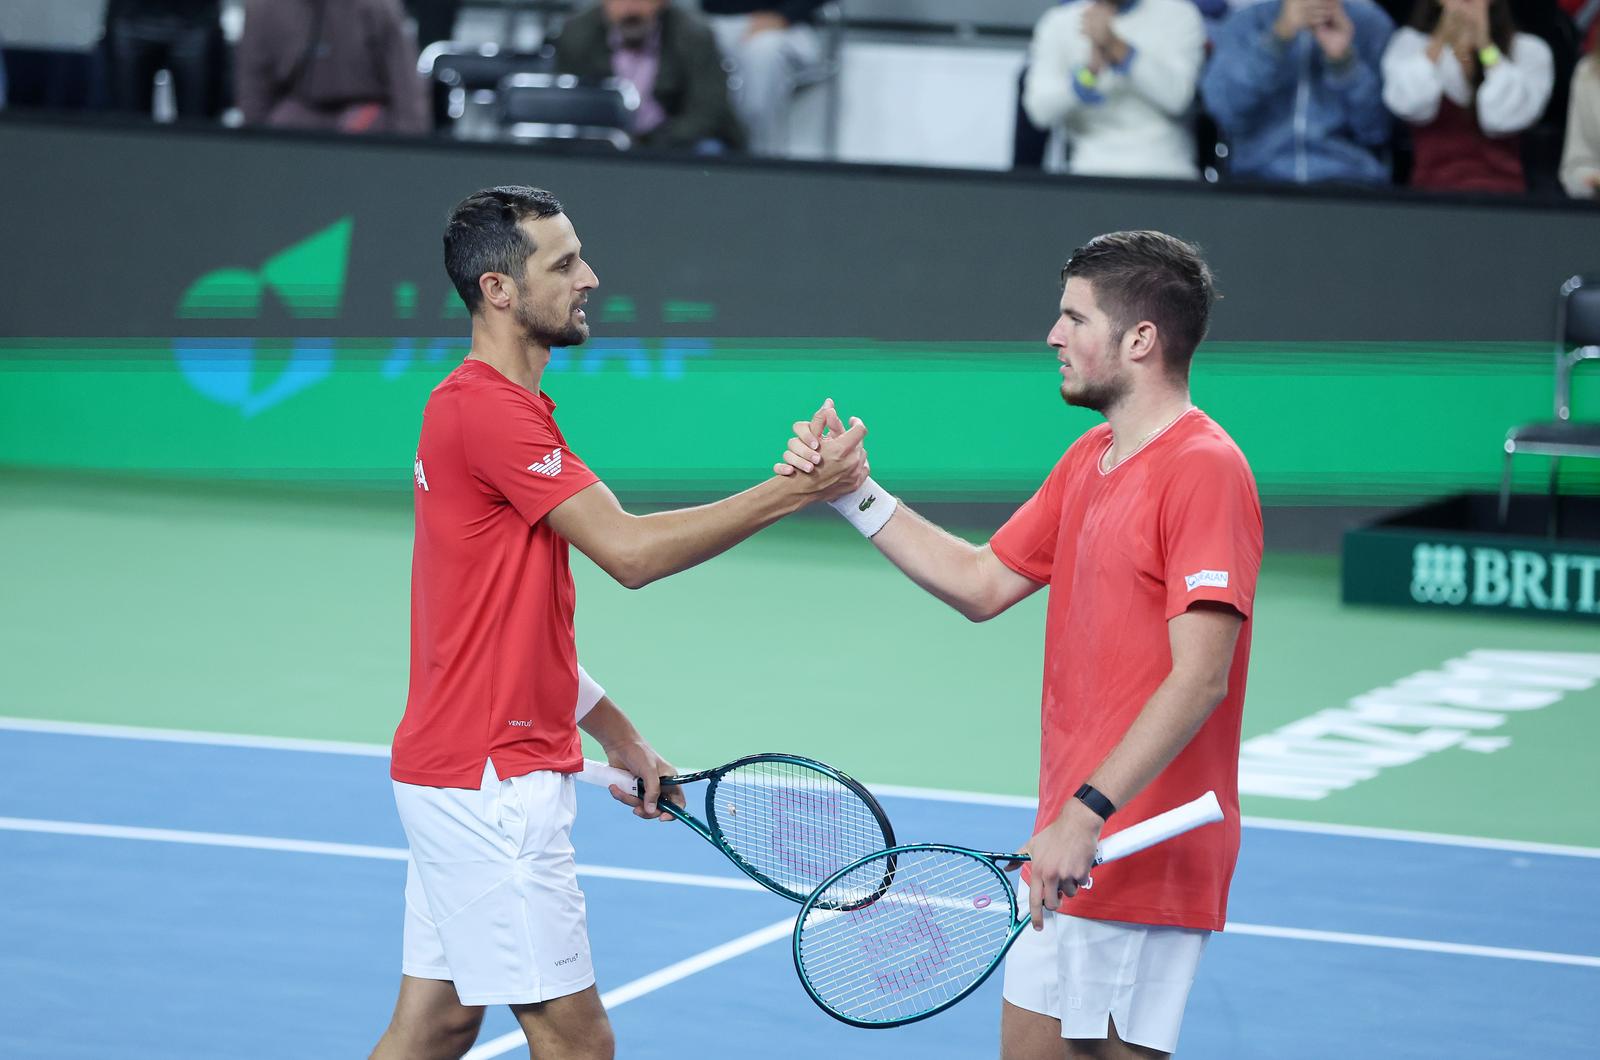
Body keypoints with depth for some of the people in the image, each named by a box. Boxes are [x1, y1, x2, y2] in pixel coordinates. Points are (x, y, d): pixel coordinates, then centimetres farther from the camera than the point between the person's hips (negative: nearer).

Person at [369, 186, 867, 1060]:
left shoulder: (478, 406, 16)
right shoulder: (489, 411, -17)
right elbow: (631, 551, -22)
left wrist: (617, 737, 21)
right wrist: (796, 492, -19)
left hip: (455, 776, 10)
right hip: (491, 780, -10)